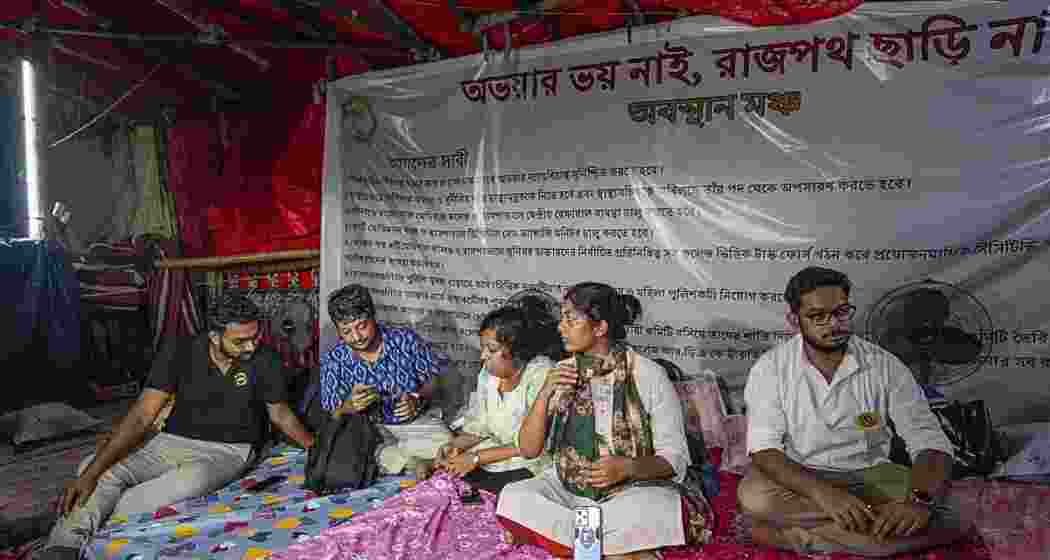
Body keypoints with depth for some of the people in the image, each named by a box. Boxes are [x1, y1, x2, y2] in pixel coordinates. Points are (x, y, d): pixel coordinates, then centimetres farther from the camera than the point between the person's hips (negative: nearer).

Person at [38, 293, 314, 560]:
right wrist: (91, 472, -23)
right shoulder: (180, 351, -11)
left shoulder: (265, 361, -12)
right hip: (173, 442, 3)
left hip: (228, 450, -2)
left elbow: (281, 413, 3)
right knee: (104, 472, -22)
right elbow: (142, 416, -14)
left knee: (192, 479, -36)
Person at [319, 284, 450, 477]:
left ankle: (386, 455, -6)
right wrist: (349, 405, -29)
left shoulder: (406, 339, -11)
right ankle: (413, 459, -10)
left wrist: (417, 399, -20)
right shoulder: (333, 360, -10)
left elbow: (435, 377, 0)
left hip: (416, 421, -1)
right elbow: (332, 417, -6)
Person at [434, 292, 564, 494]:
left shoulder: (541, 373, -19)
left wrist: (477, 458, -19)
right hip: (491, 457, 6)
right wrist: (455, 444, -6)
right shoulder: (489, 372, 3)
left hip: (529, 466, -6)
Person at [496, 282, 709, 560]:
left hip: (632, 491, -4)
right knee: (512, 498, -24)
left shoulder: (649, 375, -9)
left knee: (659, 510, -36)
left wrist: (628, 467, -27)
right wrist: (545, 394, -15)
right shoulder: (561, 372, 2)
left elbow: (674, 458, -8)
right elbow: (528, 450, -1)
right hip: (567, 489, 5)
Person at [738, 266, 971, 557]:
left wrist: (919, 498, -33)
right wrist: (821, 492, -36)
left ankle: (793, 535, -22)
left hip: (869, 475, 2)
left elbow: (931, 442, -11)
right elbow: (764, 450, -18)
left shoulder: (885, 366, -7)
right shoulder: (771, 368, -11)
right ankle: (882, 513, -20)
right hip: (799, 479, -2)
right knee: (753, 495, -34)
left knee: (944, 519, -26)